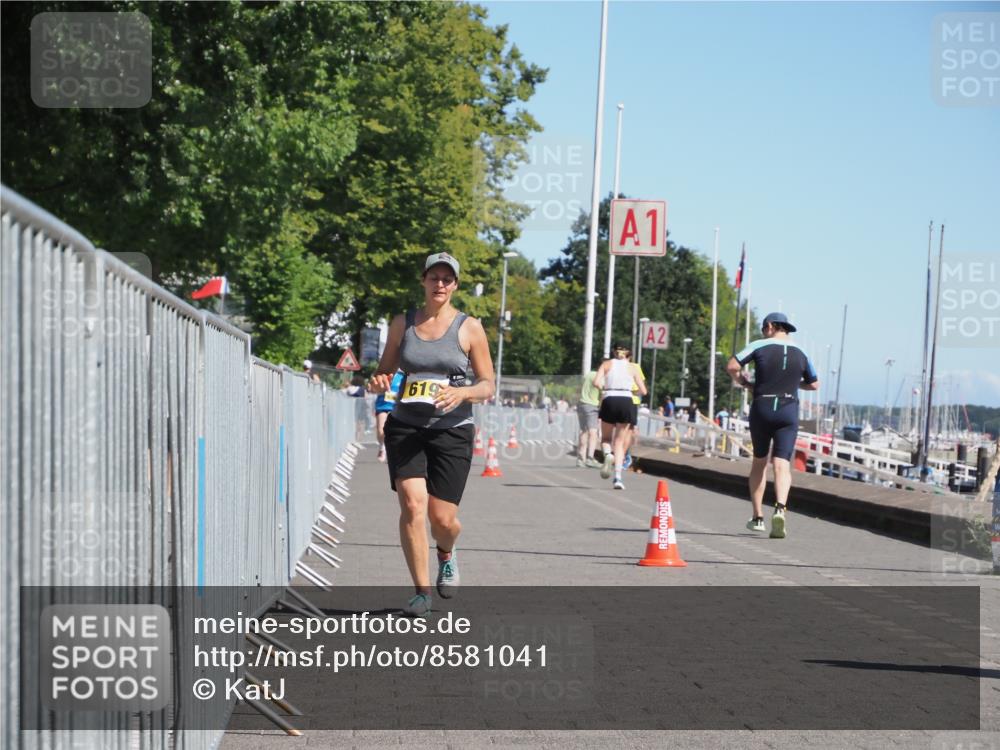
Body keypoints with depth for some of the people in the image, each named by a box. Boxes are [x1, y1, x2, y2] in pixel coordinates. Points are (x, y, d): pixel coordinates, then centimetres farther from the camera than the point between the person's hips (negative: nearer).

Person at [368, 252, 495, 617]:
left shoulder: (469, 329, 1)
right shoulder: (402, 323, 7)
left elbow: (488, 386, 2)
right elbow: (385, 368, 17)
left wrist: (461, 393, -19)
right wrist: (379, 381, -7)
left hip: (452, 430, -1)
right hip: (405, 427, 1)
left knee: (442, 517, -3)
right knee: (412, 505, -16)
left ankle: (446, 554, 35)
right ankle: (422, 592, -6)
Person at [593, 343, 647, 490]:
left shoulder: (607, 364, 11)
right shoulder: (631, 367, 13)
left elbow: (596, 382, -6)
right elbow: (643, 391, 10)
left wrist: (604, 388, 15)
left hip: (609, 401, -1)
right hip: (626, 402, 1)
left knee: (606, 438, 18)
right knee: (620, 441, 7)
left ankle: (608, 454, -17)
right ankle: (617, 477, -7)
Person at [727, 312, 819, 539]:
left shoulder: (759, 346, 0)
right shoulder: (800, 354, 10)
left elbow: (732, 366, -10)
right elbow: (814, 385, 20)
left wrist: (745, 383, 7)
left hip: (761, 408, -1)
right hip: (789, 411, 1)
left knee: (759, 461, 15)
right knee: (782, 464, -6)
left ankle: (758, 517, 16)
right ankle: (780, 508, -32)